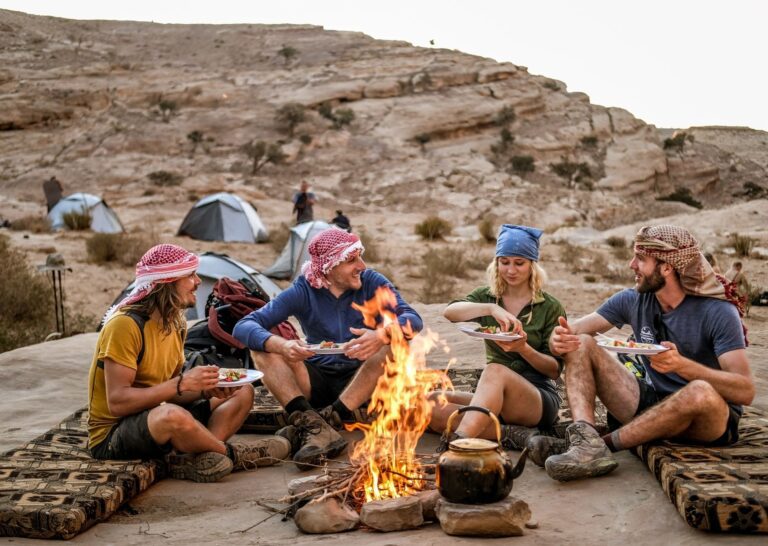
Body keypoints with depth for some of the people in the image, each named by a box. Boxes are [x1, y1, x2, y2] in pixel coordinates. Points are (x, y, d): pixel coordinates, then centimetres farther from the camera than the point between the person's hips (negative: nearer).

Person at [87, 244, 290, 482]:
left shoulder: (176, 324, 7)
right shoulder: (125, 324, -21)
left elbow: (171, 393, 10)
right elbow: (117, 402, -27)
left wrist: (206, 389, -10)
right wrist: (182, 383, -27)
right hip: (112, 435, -9)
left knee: (242, 394, 4)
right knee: (173, 415, -41)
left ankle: (191, 459, -22)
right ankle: (232, 453, -11)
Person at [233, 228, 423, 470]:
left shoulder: (372, 283, -6)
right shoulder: (303, 291, -8)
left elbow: (413, 318, -20)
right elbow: (243, 327, -16)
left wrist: (382, 335, -43)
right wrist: (281, 345, -38)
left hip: (360, 381, 0)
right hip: (316, 383, 1)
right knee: (261, 347, -21)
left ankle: (329, 417, -31)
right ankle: (317, 429, -40)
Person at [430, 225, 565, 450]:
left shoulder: (550, 308, 3)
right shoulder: (487, 296, 10)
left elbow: (555, 370, -1)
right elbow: (450, 312, -13)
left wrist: (523, 348, -21)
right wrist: (491, 308, -31)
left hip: (541, 401, -4)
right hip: (493, 398, 4)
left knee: (495, 371, -36)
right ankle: (515, 435, -30)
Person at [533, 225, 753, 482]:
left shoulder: (718, 313, -15)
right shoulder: (633, 300, 1)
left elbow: (745, 391, -23)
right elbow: (573, 330, 1)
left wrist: (682, 365, -38)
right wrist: (559, 340, -25)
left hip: (710, 421, -5)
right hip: (651, 402, 5)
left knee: (701, 392, -40)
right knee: (581, 344, -8)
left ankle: (606, 443, -26)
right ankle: (586, 441, -34)